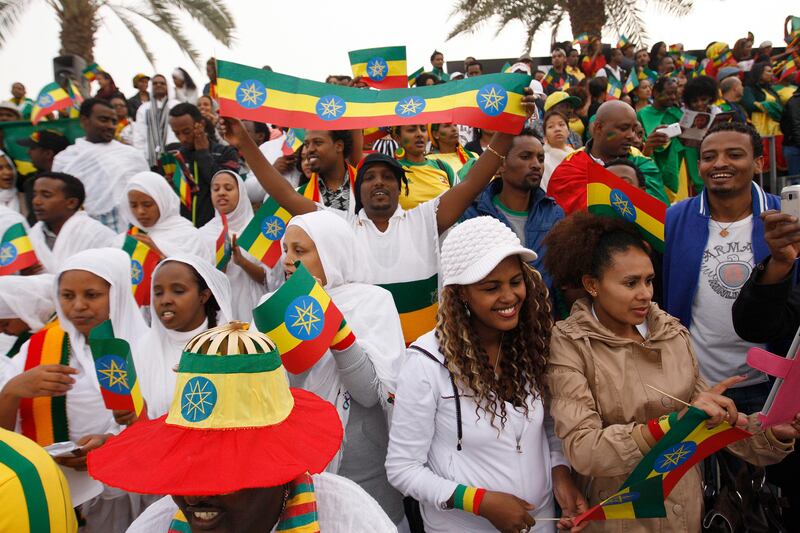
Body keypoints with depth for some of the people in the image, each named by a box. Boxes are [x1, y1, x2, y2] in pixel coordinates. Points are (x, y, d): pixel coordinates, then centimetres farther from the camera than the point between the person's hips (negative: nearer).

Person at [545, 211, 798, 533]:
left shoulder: (672, 332, -3)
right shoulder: (568, 345, -18)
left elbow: (707, 415, 2)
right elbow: (581, 450, -26)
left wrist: (769, 433, -15)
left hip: (686, 506, 5)